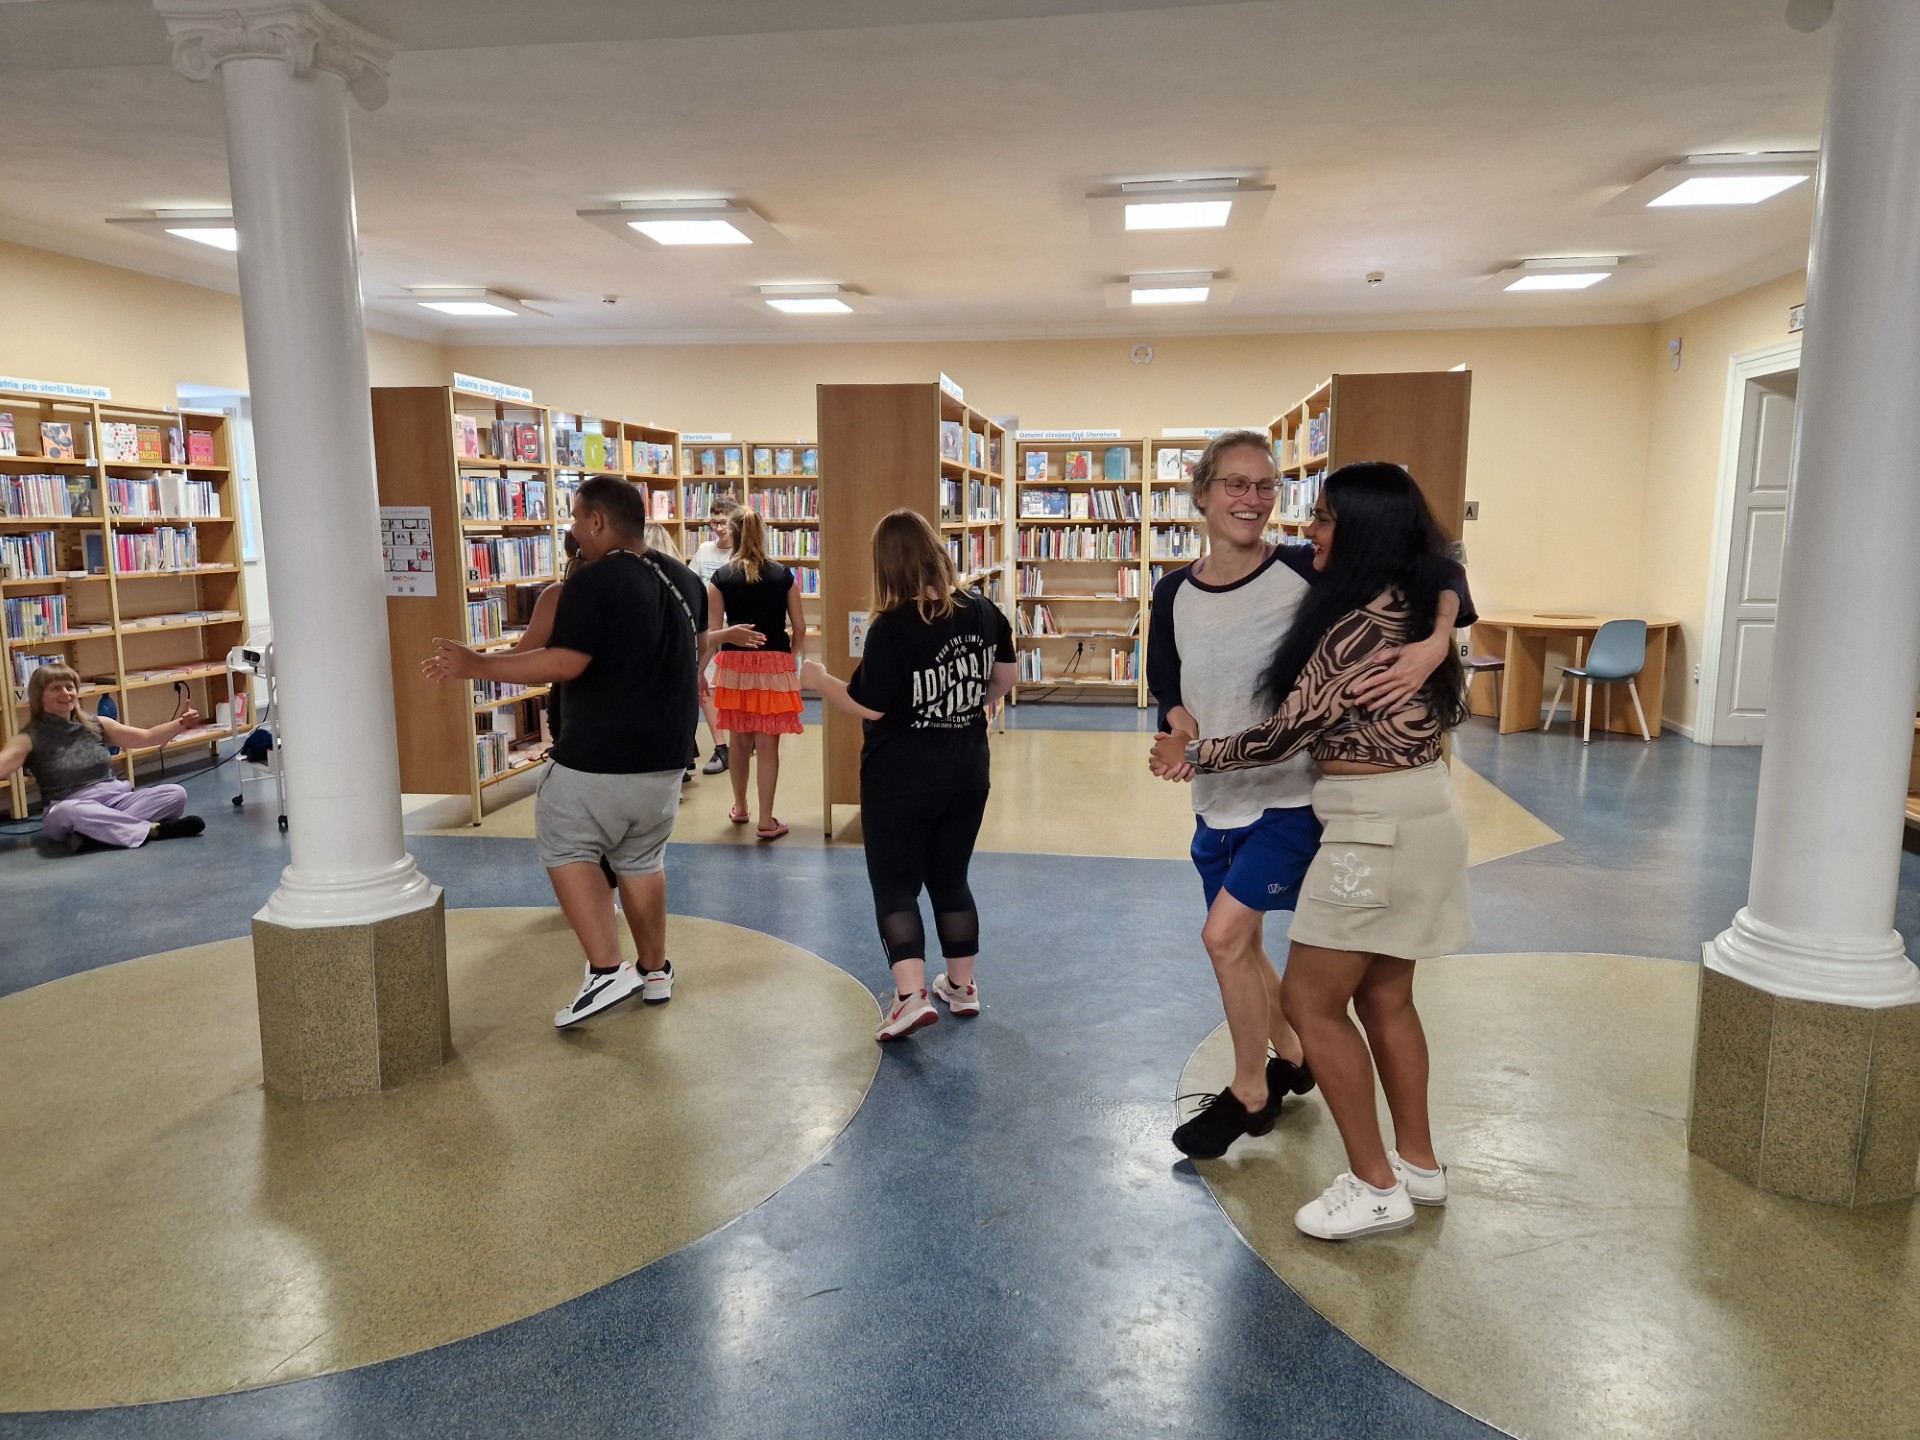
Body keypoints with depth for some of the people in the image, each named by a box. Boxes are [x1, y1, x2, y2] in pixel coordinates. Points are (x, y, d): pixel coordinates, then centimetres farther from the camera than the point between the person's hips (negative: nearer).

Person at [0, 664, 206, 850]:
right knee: (70, 812, -42)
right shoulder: (30, 739, 0)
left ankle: (98, 831, -32)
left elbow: (147, 737, 14)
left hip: (115, 800, 5)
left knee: (175, 794, -19)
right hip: (65, 811, -5)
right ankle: (154, 829, -34)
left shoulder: (96, 725, 11)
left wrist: (180, 723, -2)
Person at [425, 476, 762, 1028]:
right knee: (642, 858, 21)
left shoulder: (594, 581, -16)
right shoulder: (684, 579, 8)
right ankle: (655, 972, 29)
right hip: (667, 755, 8)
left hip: (599, 758, -7)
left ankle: (607, 970, 0)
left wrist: (478, 666, -15)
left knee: (564, 846, 9)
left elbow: (563, 663, -23)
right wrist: (724, 634, 45)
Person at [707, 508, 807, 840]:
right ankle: (766, 821, 3)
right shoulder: (783, 575, -1)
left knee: (741, 740, 17)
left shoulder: (721, 577, -4)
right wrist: (792, 656, 20)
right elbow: (799, 627, 2)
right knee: (768, 744, 1)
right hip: (775, 663, -1)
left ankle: (739, 808, 33)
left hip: (735, 663, 1)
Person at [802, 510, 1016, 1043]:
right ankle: (962, 985, 29)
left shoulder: (892, 627, -19)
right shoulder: (982, 612, -1)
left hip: (900, 781, -6)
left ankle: (911, 995, -6)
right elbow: (1006, 675, 11)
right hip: (968, 774, 6)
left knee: (895, 887, 4)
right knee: (951, 879, 19)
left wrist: (818, 680, -2)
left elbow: (868, 705, -17)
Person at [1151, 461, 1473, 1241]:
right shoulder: (1411, 605, 9)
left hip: (1378, 823, -10)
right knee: (1383, 998, 18)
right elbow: (1453, 702, 22)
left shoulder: (1364, 621, -21)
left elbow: (1289, 730, -16)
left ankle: (1374, 1186, 8)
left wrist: (1193, 754, -4)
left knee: (1310, 1000, -1)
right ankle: (1419, 1163, 30)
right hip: (1414, 811, 10)